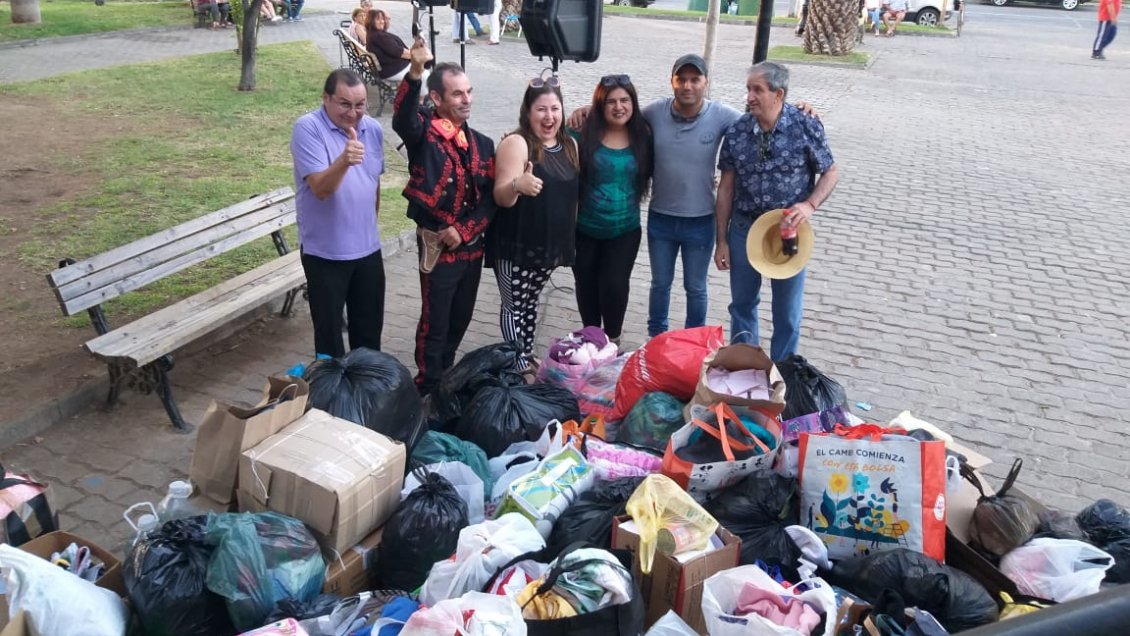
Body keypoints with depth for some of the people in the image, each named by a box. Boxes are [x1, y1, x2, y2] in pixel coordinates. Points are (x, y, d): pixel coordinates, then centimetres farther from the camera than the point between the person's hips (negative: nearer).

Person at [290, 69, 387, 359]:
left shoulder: (374, 129, 3)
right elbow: (320, 189, -25)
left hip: (368, 248, 5)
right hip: (325, 251, -5)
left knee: (369, 329, 18)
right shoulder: (308, 128, -15)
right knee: (329, 331, 8)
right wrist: (344, 160, -43)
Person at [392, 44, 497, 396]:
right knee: (435, 321, 4)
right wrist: (415, 71, -50)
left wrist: (464, 230, -10)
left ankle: (446, 377, 38)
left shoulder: (482, 144, 7)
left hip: (471, 244, 6)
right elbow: (402, 116, -33)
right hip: (437, 244, -6)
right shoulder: (423, 132, -9)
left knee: (461, 318, 18)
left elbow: (490, 197, 4)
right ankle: (428, 387, 22)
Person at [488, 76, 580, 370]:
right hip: (516, 246, -6)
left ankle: (527, 356, 31)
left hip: (550, 245, 7)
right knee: (514, 306, 0)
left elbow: (572, 193, 18)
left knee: (531, 302, 19)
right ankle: (519, 367, 7)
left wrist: (569, 236, 15)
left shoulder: (569, 145, 7)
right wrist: (517, 184, -42)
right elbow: (502, 198, -21)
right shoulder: (516, 143, -14)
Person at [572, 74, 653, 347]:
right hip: (584, 228, 0)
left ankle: (612, 339, 20)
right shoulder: (585, 133, -10)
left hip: (625, 230, 0)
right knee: (586, 285, 16)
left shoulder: (643, 135, -4)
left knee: (615, 284, -7)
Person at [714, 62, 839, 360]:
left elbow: (830, 172, -3)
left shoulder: (806, 127, -13)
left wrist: (810, 205, -22)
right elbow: (726, 187, 0)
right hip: (744, 228, 2)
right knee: (742, 304, 17)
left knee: (787, 312, 11)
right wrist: (722, 240, 1)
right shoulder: (737, 131, -7)